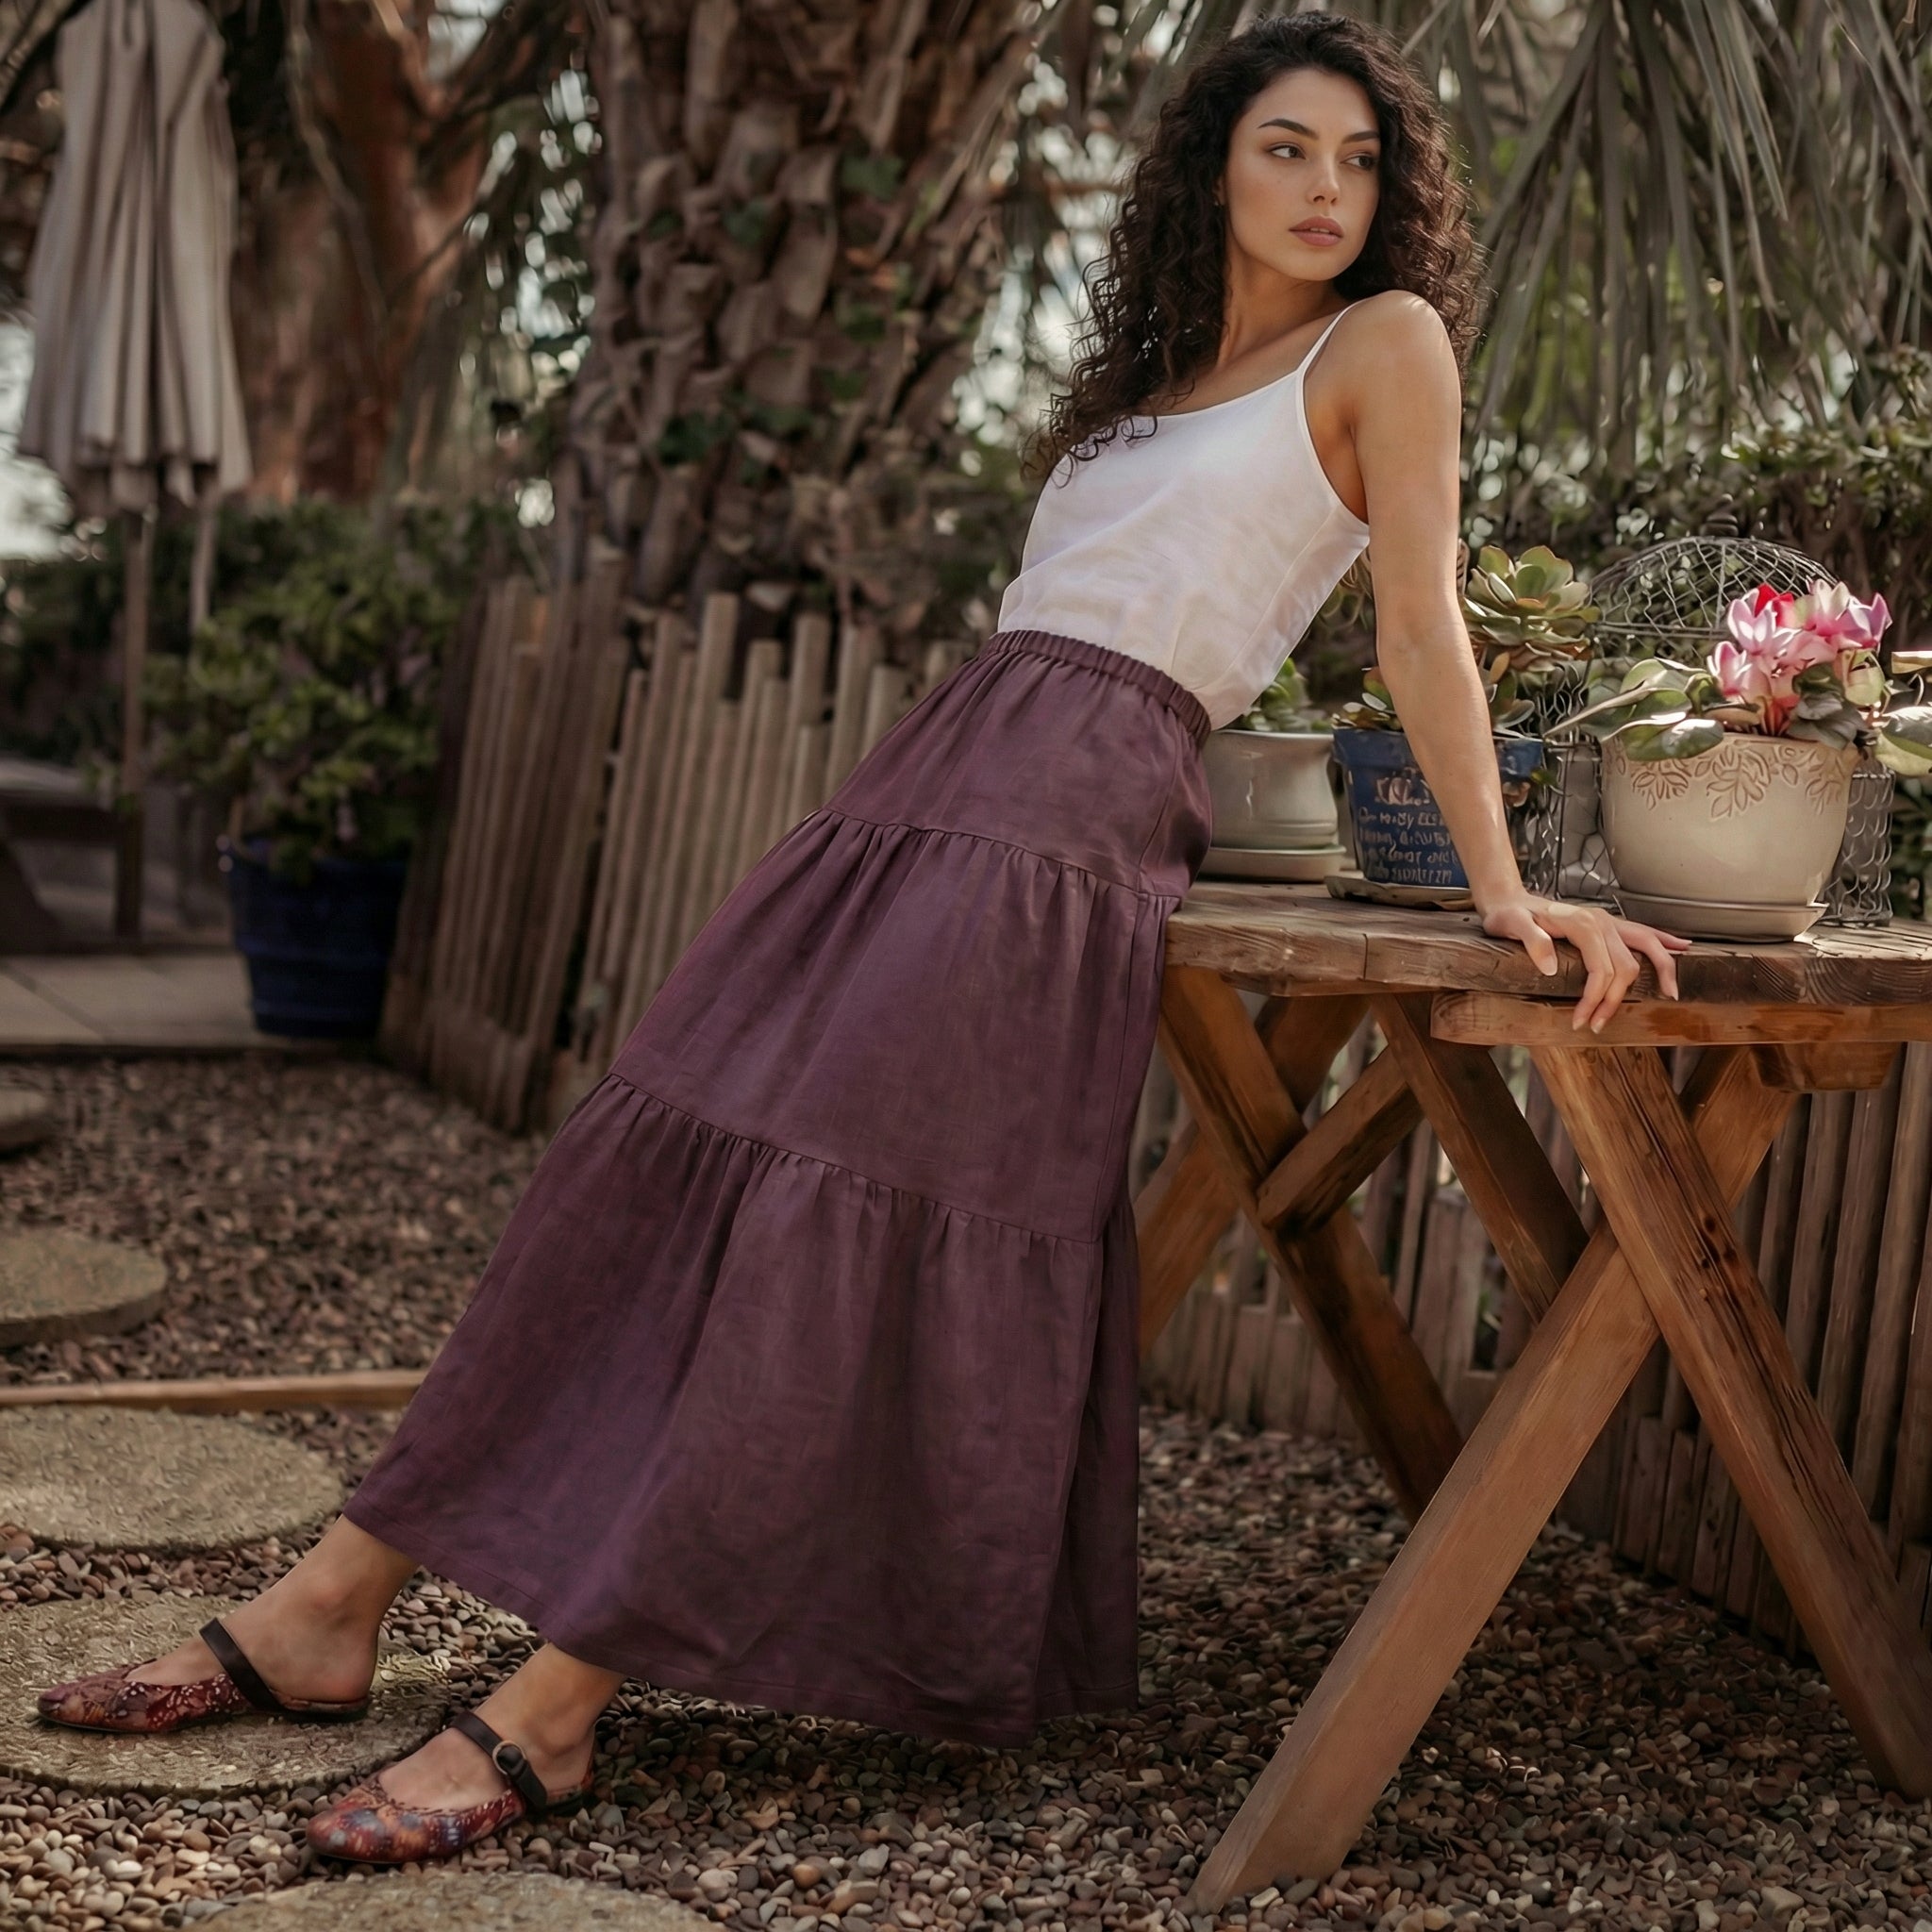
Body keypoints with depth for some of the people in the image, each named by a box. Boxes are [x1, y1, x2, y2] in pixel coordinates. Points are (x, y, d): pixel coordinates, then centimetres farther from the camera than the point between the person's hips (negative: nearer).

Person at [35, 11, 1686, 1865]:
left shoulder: (1383, 342, 6)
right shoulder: (1160, 375, 25)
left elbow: (1421, 624, 0)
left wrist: (1501, 889, -5)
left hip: (1071, 808, -7)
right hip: (929, 767, 7)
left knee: (832, 1209, -19)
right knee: (658, 1155, -2)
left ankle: (556, 1703, -17)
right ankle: (333, 1602, 0)